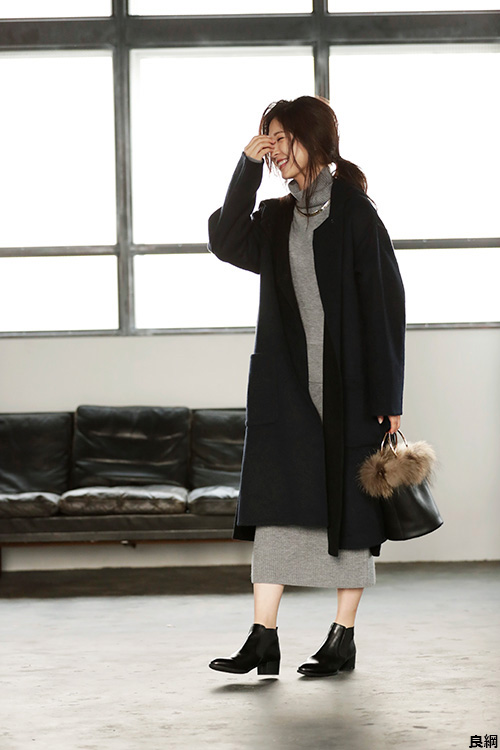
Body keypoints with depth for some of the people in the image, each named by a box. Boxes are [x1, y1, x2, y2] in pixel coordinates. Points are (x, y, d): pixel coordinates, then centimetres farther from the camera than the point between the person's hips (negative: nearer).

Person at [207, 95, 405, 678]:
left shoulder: (356, 213, -5)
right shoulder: (277, 218, 14)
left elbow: (385, 303, -8)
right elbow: (227, 245, -4)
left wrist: (387, 396, -12)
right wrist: (248, 166, -7)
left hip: (349, 385, -5)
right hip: (286, 384, 5)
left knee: (349, 508, 4)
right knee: (276, 502, -3)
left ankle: (343, 637, 13)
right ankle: (263, 640, -4)